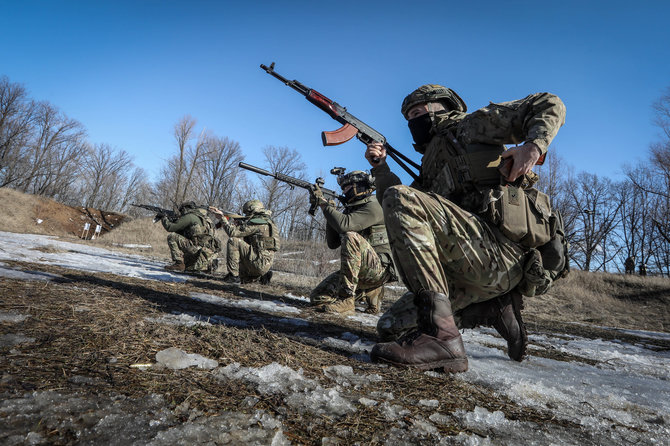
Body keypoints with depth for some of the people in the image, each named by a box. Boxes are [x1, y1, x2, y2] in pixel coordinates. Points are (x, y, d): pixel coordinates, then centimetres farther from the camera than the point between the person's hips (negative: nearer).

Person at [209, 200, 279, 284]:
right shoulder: (266, 222, 19)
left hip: (259, 262, -10)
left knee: (233, 240, -11)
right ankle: (260, 276, 12)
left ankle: (234, 276, -10)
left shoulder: (257, 222, -11)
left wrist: (222, 218, -2)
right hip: (265, 265, 10)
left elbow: (233, 232, -13)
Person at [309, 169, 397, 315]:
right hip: (358, 271, 8)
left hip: (379, 269, -8)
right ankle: (368, 293, 11)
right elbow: (333, 244, 9)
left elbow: (344, 225, -28)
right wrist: (330, 211, 0)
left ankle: (346, 299, -26)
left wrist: (322, 202, -16)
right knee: (318, 297, -3)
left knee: (351, 237, -33)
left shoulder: (373, 207, -11)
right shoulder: (349, 210, 15)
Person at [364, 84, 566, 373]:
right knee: (391, 326, 6)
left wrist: (534, 144, -12)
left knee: (401, 199, -26)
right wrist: (380, 166, 15)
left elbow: (549, 105, 8)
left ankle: (439, 336, -31)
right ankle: (494, 309, 6)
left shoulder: (470, 127, 13)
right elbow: (401, 220, 22)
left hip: (501, 249, -8)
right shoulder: (431, 168, 31)